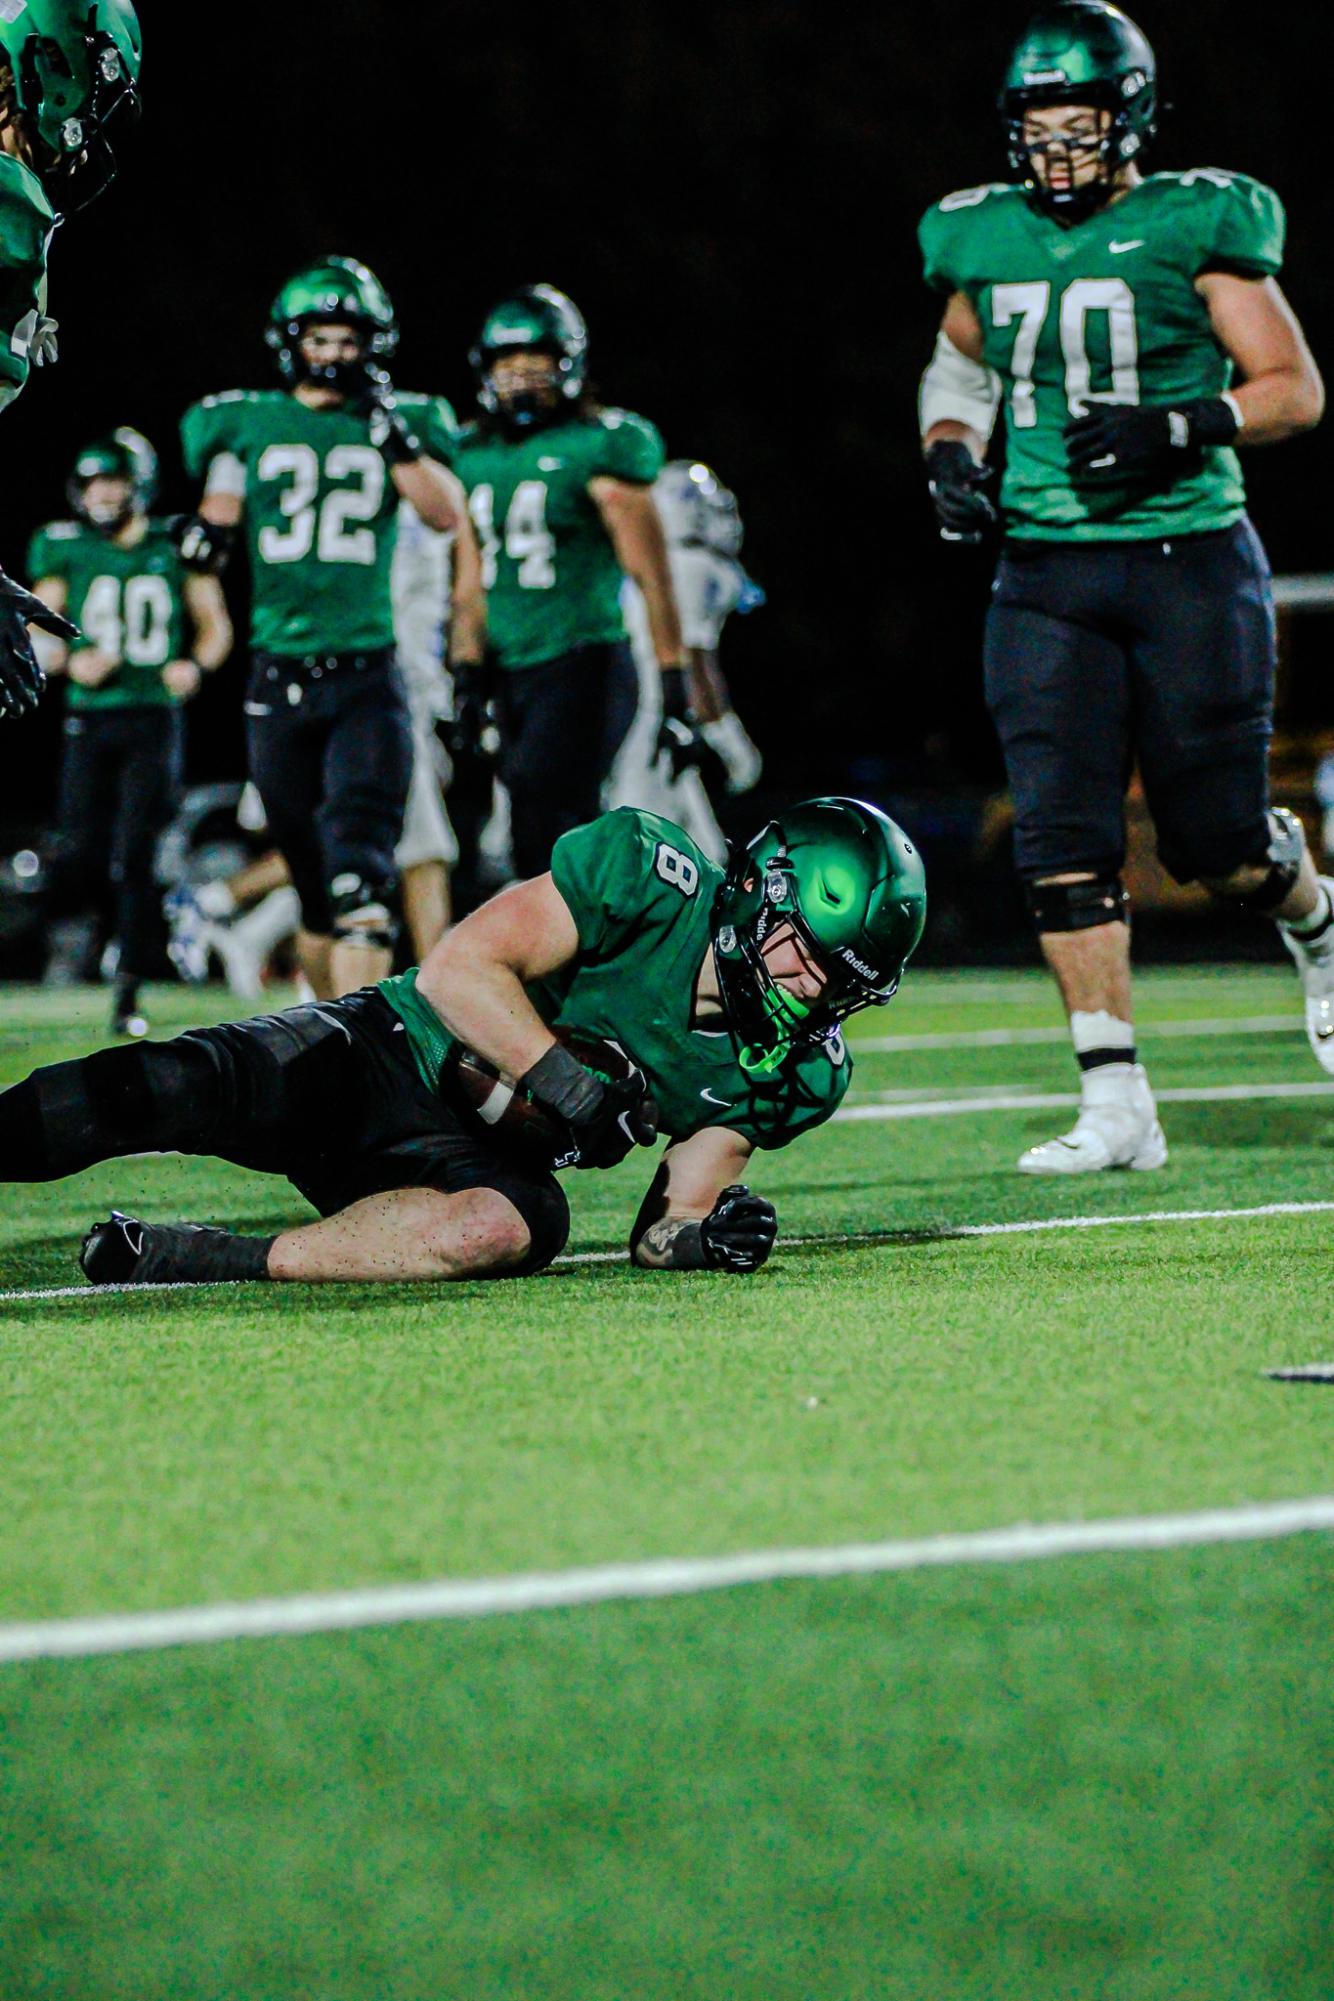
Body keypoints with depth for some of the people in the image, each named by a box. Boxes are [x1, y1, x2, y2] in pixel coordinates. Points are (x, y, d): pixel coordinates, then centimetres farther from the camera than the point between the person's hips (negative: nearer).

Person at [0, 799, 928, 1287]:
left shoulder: (796, 1072, 0)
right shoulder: (650, 870, -15)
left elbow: (662, 1228, 4)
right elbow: (459, 967, -17)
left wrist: (704, 1237, -19)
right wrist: (572, 1087, -25)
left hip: (477, 1152, 3)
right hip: (387, 1052, -3)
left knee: (513, 1226, -35)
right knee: (159, 1090, -30)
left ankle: (193, 1262, -28)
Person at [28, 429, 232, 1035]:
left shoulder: (175, 547, 4)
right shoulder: (64, 549, 4)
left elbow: (215, 625, 12)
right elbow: (40, 634, 5)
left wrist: (196, 666, -8)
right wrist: (70, 660, -16)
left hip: (154, 718, -1)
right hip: (89, 719, 1)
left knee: (135, 861, -7)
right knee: (80, 865, -6)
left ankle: (128, 998, -2)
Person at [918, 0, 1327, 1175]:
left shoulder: (1193, 228, -6)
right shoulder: (985, 242, 7)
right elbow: (958, 367, 26)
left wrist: (1179, 430, -20)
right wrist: (951, 456, 7)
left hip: (1189, 560, -4)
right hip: (1046, 573, 4)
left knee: (1220, 845, 1)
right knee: (1063, 844, -6)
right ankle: (1116, 1107, -3)